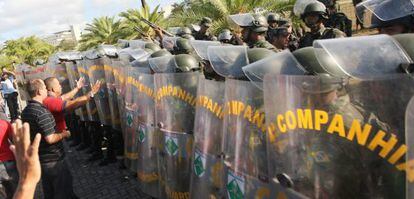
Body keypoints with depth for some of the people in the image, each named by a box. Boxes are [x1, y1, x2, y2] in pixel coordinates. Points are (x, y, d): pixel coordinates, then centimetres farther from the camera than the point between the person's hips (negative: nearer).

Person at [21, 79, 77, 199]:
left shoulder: (26, 111, 4)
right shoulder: (42, 112, -25)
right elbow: (50, 139, -27)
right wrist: (64, 134, -9)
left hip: (40, 159, 9)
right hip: (53, 160, -9)